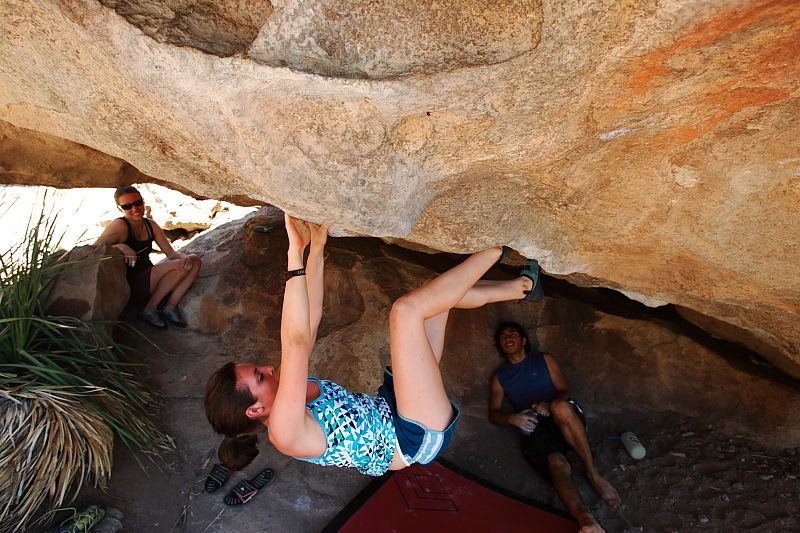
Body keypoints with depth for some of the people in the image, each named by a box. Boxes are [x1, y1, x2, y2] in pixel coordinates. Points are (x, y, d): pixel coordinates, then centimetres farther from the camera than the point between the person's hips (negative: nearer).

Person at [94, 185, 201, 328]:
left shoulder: (151, 225, 6)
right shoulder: (119, 226, -14)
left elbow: (171, 253, 3)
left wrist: (184, 257, -19)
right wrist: (118, 246, -40)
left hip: (149, 281, 7)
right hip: (129, 286, -7)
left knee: (194, 261, -4)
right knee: (180, 266, -22)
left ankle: (170, 307, -9)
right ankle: (150, 310, -10)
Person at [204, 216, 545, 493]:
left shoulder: (288, 390, 1)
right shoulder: (285, 432, -24)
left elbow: (311, 322, -5)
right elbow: (295, 344, -39)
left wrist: (316, 247, -13)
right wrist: (295, 253, -42)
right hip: (421, 437, -9)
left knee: (439, 292, 6)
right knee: (406, 310, -26)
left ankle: (518, 287, 21)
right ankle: (498, 246, -11)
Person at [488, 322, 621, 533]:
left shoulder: (544, 359, 17)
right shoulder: (499, 376, 19)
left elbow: (564, 391, 9)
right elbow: (493, 414, 13)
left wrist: (550, 405, -14)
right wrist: (512, 418, -10)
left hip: (564, 420, 0)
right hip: (534, 429, 0)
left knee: (561, 407, -37)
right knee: (557, 464, -33)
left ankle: (593, 473, -27)